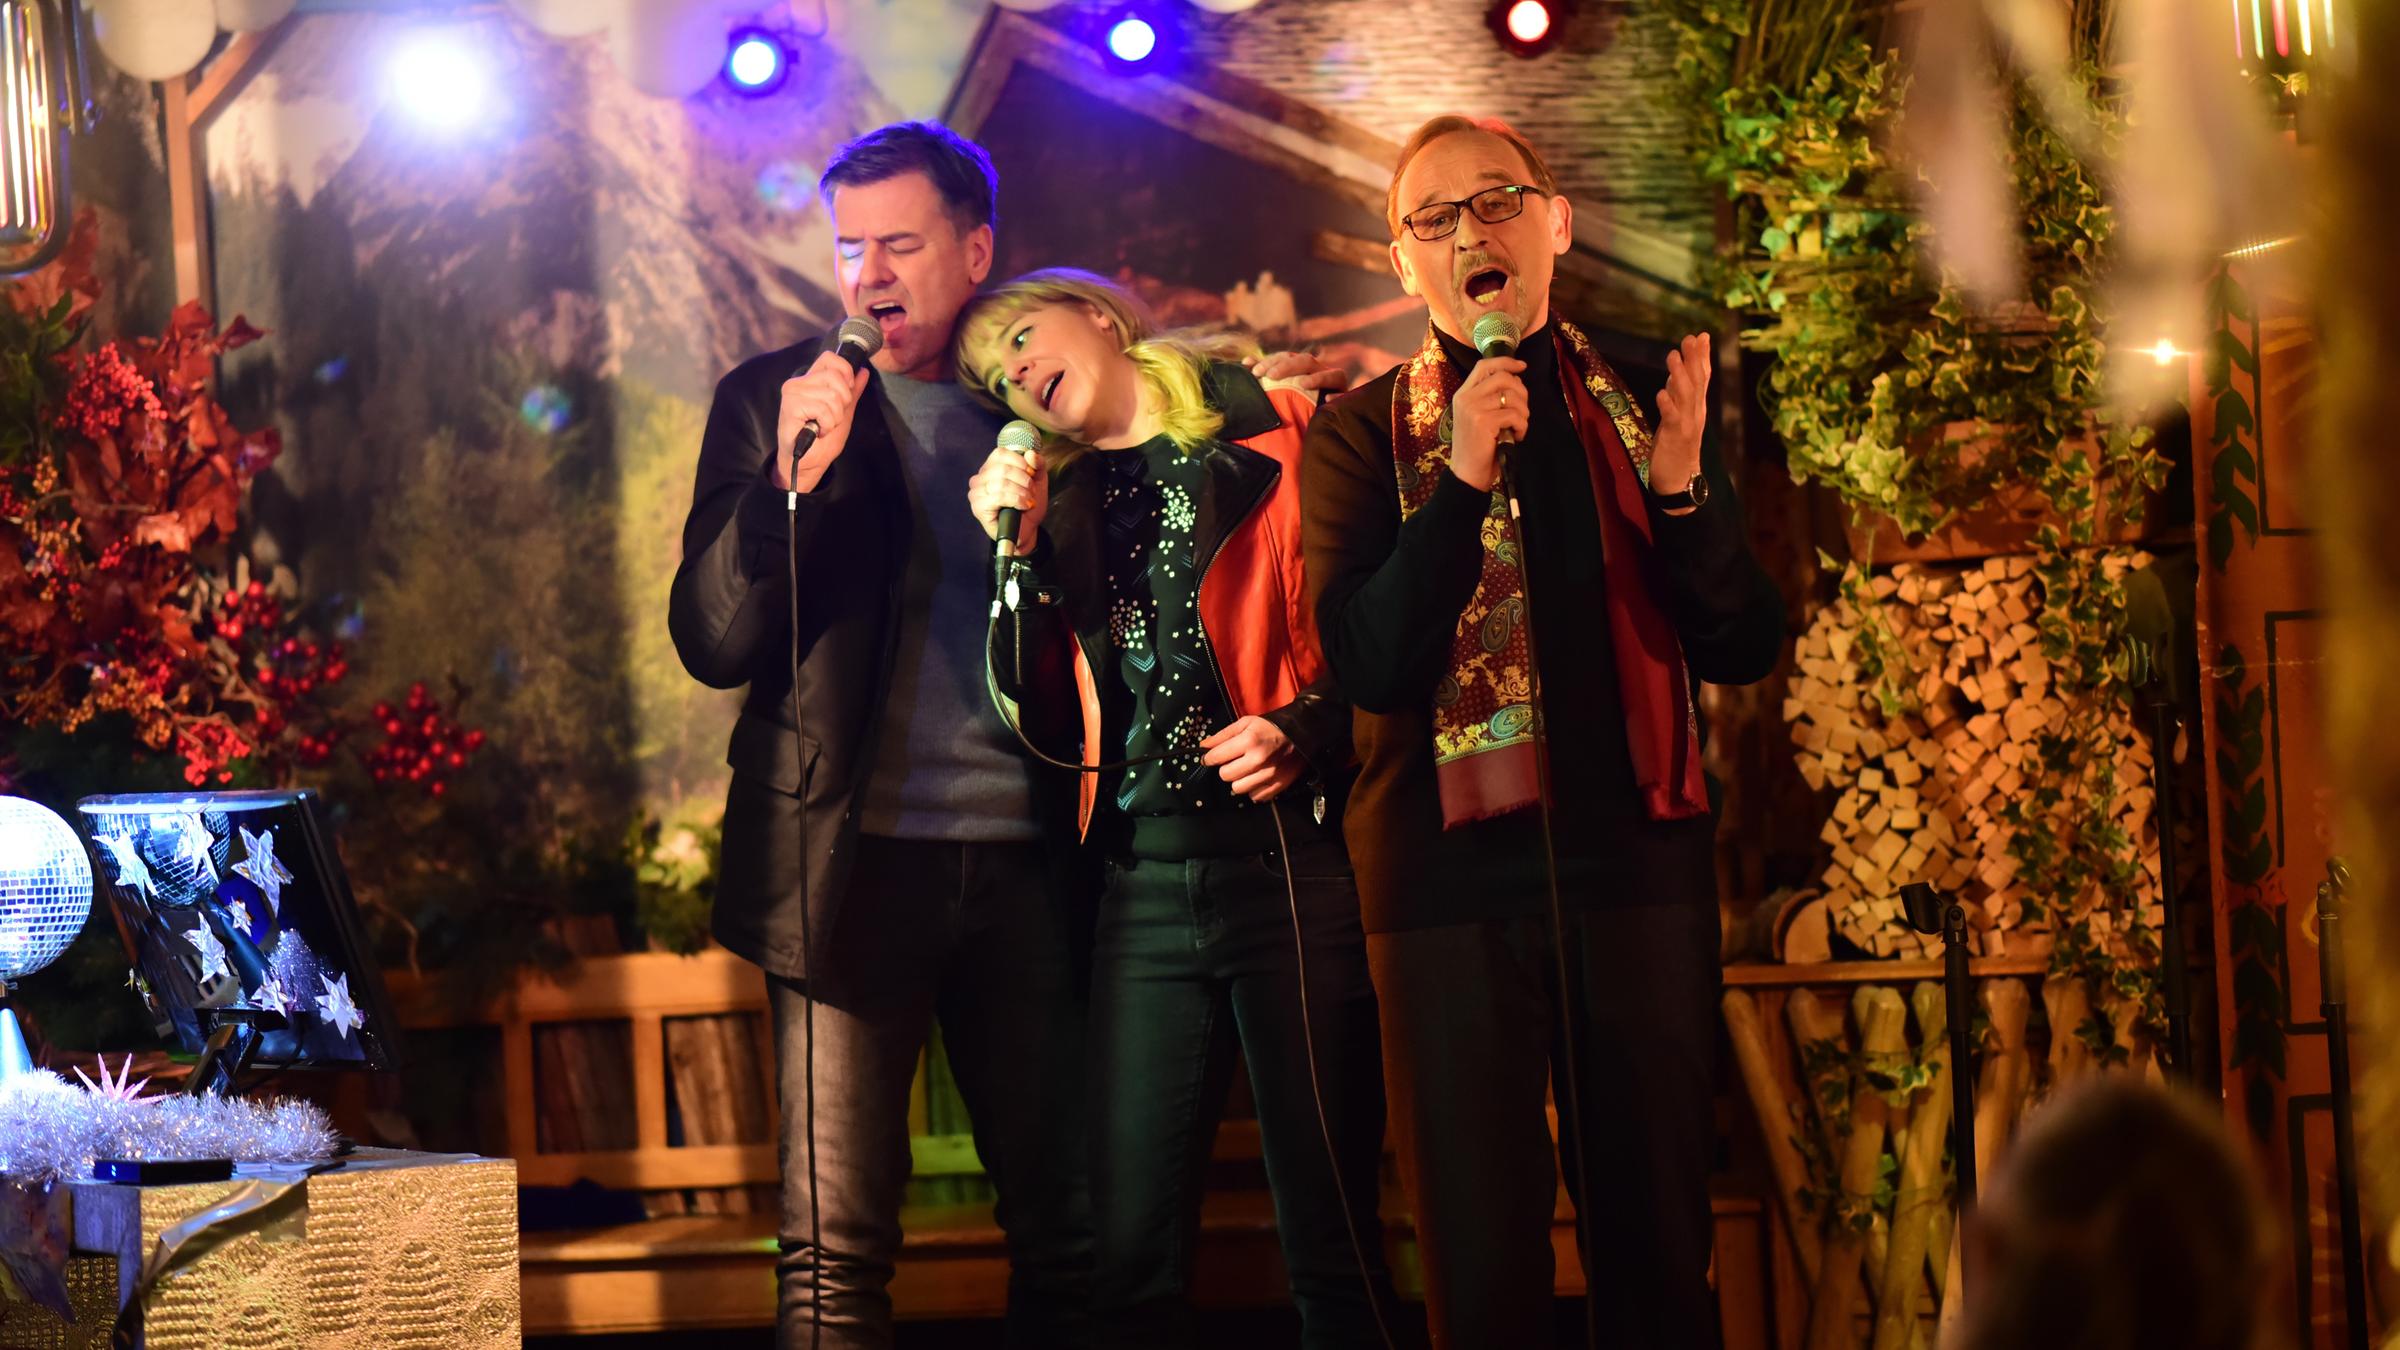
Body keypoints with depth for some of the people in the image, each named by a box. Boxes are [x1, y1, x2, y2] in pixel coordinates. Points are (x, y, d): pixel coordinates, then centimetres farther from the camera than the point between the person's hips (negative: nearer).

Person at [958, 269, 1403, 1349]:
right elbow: (1043, 708, 12)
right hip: (1144, 885, 5)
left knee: (1330, 1251, -6)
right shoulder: (1070, 503, 19)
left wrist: (1304, 730, -15)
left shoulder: (1277, 439, 4)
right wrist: (1016, 552, 2)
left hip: (1289, 863, -5)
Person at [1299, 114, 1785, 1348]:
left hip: (1633, 860, 2)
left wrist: (1681, 486, -12)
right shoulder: (1361, 437, 4)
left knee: (1658, 1246, 4)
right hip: (1452, 871, -1)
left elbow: (1743, 648, 5)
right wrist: (1459, 478, -19)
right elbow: (1368, 665, -8)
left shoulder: (1640, 403, 9)